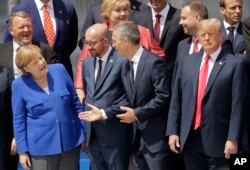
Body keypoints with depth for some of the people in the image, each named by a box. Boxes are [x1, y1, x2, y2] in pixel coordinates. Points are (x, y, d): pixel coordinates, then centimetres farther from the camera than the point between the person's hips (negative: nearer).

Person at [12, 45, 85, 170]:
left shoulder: (59, 70, -2)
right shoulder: (19, 85, -7)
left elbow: (75, 102, 6)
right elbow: (18, 120, -2)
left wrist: (84, 131, 8)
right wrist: (22, 150, -3)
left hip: (70, 142, 2)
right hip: (41, 148, -2)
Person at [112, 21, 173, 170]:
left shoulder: (154, 62, -15)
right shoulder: (126, 65, 12)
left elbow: (163, 97, -19)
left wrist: (137, 113, -16)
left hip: (156, 136, -8)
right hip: (137, 134, 8)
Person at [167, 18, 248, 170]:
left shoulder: (235, 64, -3)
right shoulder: (187, 62, 12)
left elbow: (238, 105, -8)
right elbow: (176, 99, 10)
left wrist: (233, 138, -13)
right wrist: (172, 131, 4)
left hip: (218, 139, -4)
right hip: (189, 139, 4)